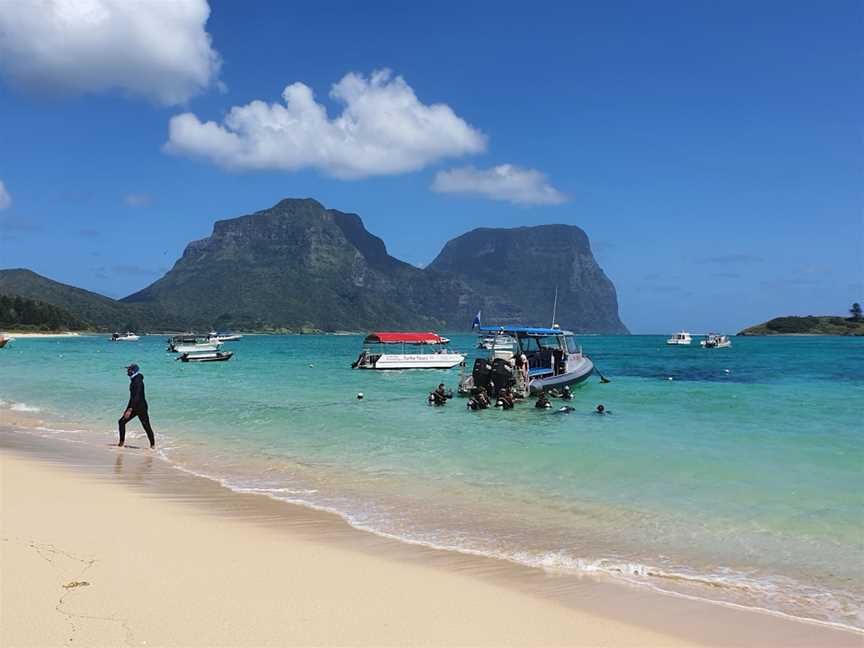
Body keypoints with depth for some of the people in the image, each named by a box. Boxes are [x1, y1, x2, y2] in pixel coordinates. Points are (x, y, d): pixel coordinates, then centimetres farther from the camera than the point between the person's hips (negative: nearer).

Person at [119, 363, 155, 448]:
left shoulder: (138, 381, -18)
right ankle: (122, 442, 13)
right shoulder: (133, 380, 11)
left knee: (146, 426, -4)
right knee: (121, 422, 5)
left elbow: (137, 397, -25)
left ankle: (153, 445, 5)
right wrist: (127, 409, 22)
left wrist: (130, 410, -29)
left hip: (141, 407, -10)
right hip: (134, 407, 10)